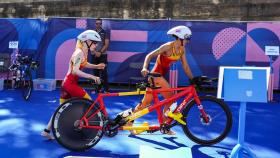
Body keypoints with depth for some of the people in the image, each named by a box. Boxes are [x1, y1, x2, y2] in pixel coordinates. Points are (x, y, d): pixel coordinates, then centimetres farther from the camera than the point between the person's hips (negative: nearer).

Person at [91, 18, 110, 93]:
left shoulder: (105, 33, 2)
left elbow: (106, 44, -3)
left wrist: (100, 52, -12)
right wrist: (95, 52, -10)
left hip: (102, 55, -3)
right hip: (94, 55, 3)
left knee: (103, 72, -6)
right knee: (96, 72, 6)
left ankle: (106, 89, -3)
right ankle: (97, 88, 14)